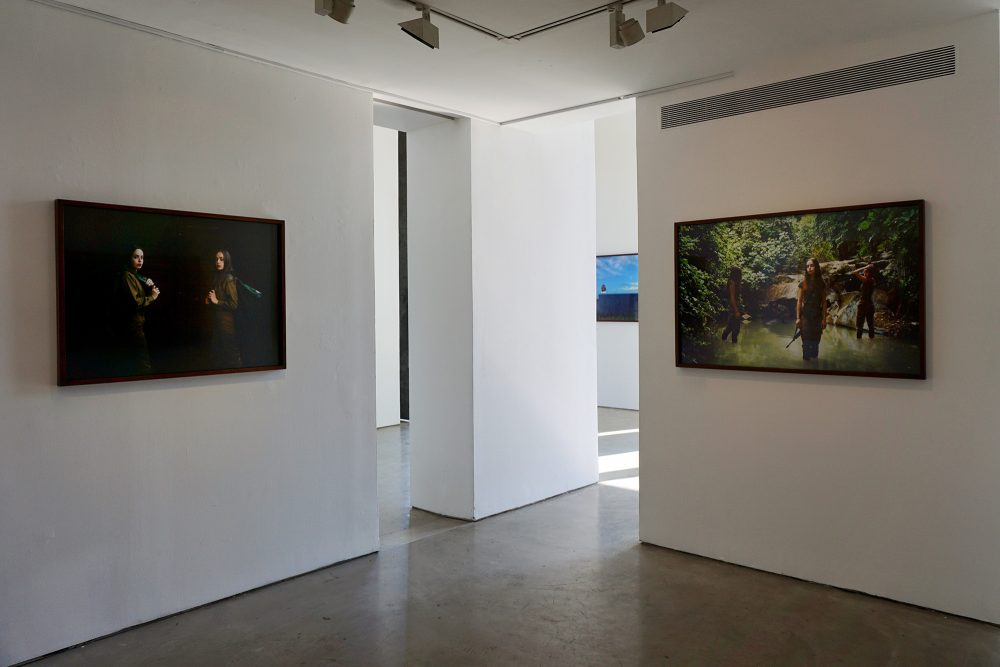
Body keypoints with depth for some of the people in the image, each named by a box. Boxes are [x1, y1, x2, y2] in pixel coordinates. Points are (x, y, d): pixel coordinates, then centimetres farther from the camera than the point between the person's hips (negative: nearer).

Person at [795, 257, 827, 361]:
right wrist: (798, 318, -6)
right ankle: (806, 360, 10)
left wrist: (824, 319, -1)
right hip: (805, 315, -1)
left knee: (815, 341, 4)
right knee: (806, 341, 1)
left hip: (817, 316, 1)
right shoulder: (803, 283, -2)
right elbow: (799, 301, -2)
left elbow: (824, 302, 3)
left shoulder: (821, 284, 1)